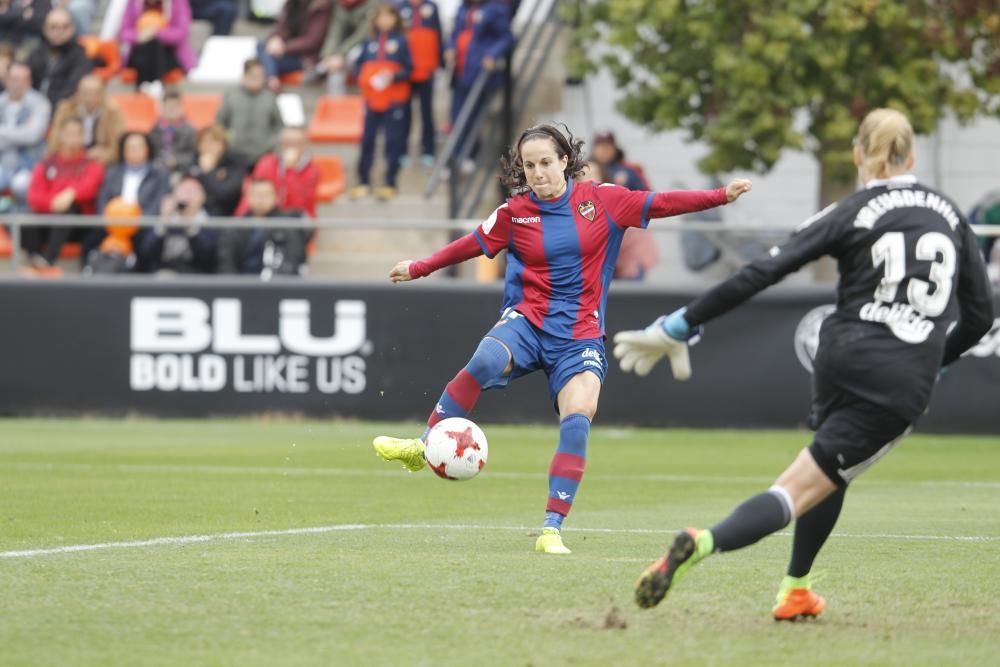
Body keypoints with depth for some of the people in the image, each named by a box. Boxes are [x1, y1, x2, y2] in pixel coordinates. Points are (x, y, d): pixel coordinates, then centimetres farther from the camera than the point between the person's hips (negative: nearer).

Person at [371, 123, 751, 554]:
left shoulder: (602, 201, 1)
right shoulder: (515, 213, 3)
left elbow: (660, 204, 3)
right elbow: (473, 245, 16)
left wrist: (721, 196, -3)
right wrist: (418, 269, 23)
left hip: (580, 334, 0)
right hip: (527, 323, 0)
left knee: (578, 418, -21)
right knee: (485, 360, -33)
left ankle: (552, 531, -18)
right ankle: (423, 448, -19)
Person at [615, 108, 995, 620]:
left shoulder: (851, 214, 2)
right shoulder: (949, 215, 10)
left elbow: (761, 274, -6)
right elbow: (979, 315, 14)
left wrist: (679, 327, -3)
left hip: (844, 361, 0)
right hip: (905, 386, 0)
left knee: (834, 467, 31)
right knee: (798, 490, 0)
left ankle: (794, 591, 32)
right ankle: (703, 543, -27)